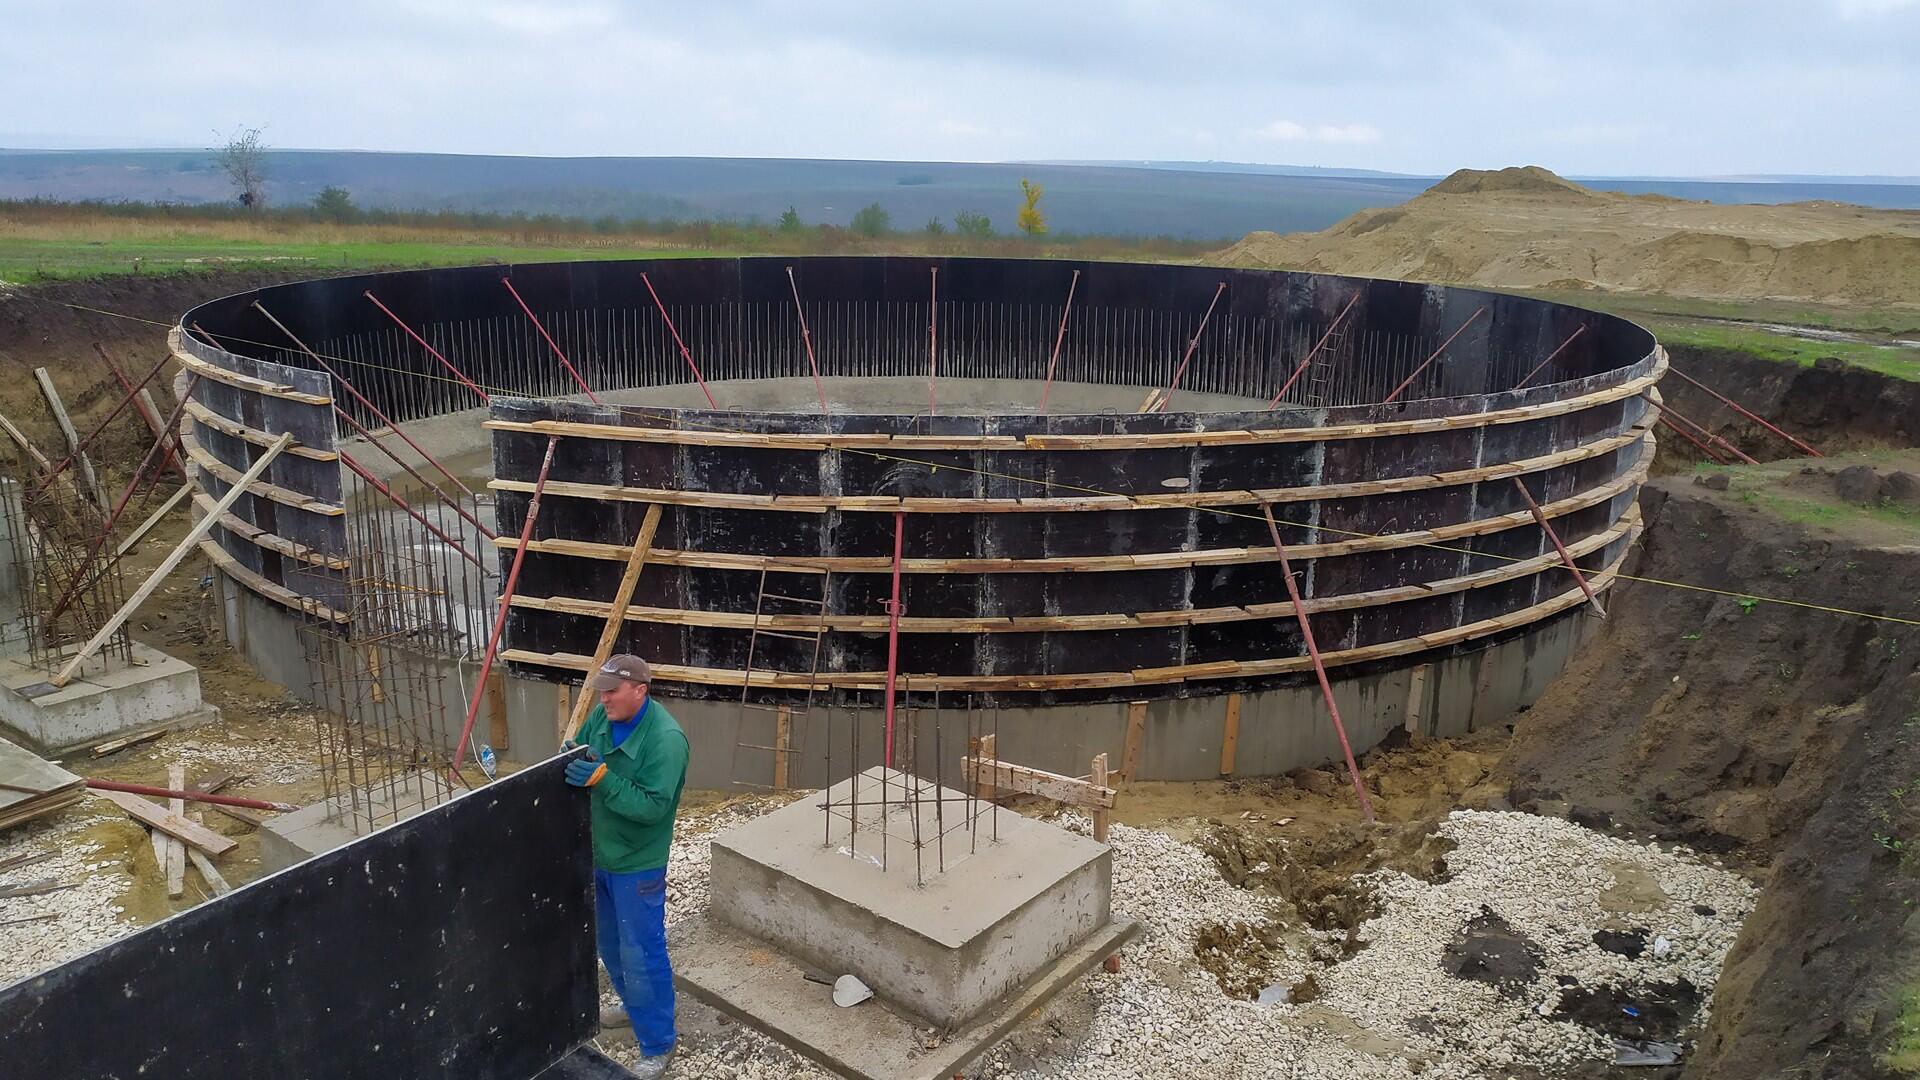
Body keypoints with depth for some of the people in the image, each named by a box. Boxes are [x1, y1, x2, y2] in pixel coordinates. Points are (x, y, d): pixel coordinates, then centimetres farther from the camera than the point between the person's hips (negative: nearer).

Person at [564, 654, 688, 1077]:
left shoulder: (666, 738, -27)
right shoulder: (602, 717, -6)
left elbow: (653, 805, -30)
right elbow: (576, 750, 9)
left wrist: (601, 778, -37)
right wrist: (572, 759, -15)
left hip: (636, 865, -8)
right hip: (598, 854, 8)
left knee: (642, 956, 2)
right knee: (610, 944, 25)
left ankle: (657, 1046, 18)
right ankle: (633, 1007, 48)